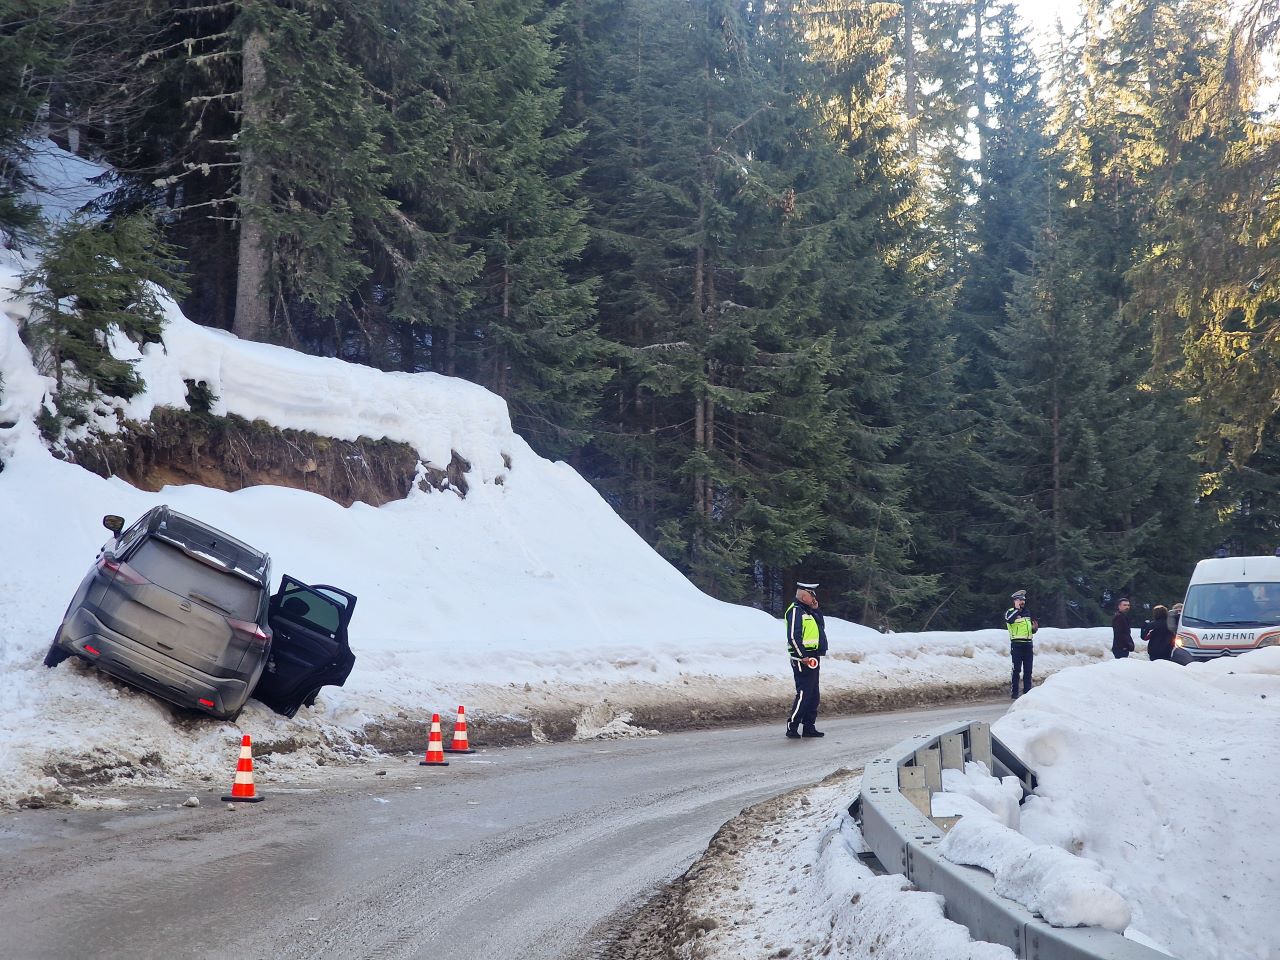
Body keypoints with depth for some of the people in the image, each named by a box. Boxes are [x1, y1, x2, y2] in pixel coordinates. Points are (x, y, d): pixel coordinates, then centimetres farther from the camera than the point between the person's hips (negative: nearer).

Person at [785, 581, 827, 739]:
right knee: (803, 694, -12)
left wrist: (816, 610, 10)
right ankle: (792, 727, -9)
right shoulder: (795, 611, -12)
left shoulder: (808, 611, 19)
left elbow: (821, 627, 20)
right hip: (803, 659, -10)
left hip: (813, 659, 10)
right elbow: (793, 637, -20)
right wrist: (803, 656, -22)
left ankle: (809, 727, 18)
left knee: (813, 696, 12)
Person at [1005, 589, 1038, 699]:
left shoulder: (1027, 613, 18)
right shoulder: (1010, 612, -2)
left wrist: (1035, 628, 4)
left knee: (1028, 670, 7)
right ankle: (1014, 693, -5)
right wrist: (1017, 609, -18)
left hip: (1028, 644, 6)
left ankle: (1027, 691, 13)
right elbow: (1009, 619, -28)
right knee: (1016, 670, -7)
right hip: (1017, 644, -6)